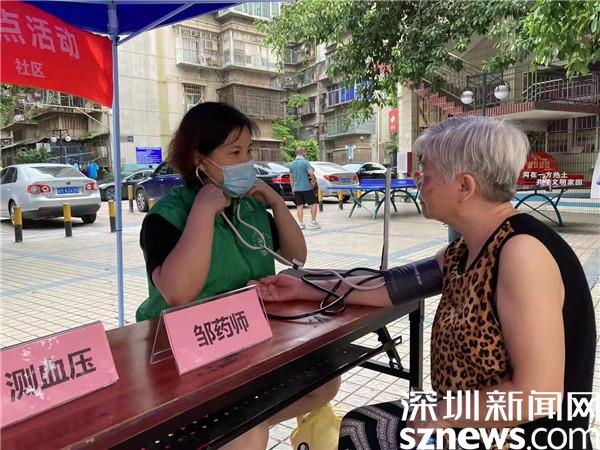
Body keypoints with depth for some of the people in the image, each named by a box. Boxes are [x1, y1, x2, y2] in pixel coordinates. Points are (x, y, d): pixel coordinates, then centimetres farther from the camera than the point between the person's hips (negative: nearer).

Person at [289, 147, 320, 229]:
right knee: (313, 203, 7)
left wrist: (293, 188, 21)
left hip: (296, 188, 5)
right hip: (306, 187, -5)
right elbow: (311, 174, -19)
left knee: (299, 206, 8)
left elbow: (291, 178, 14)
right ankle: (313, 222, 7)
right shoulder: (305, 162, -9)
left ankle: (301, 223, 6)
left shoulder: (292, 164, 9)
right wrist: (314, 182, -1)